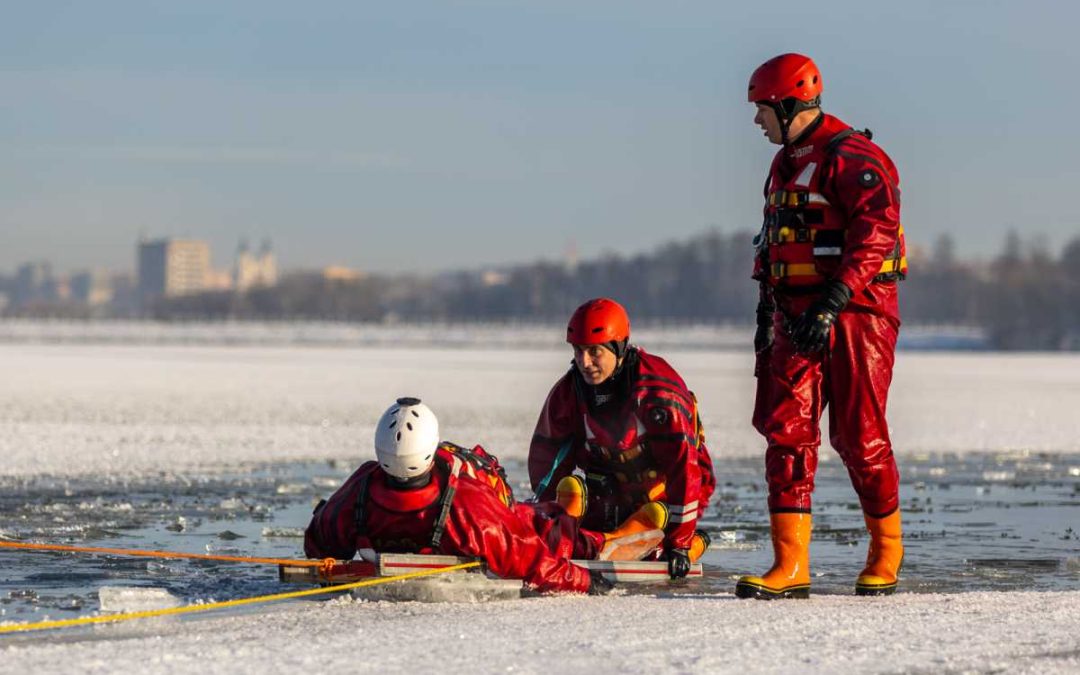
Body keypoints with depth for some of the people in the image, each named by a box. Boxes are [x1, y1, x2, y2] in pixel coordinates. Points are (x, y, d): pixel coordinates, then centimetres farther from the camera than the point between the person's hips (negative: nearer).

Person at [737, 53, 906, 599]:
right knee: (786, 429, -3)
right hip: (797, 319, 8)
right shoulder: (787, 163, 18)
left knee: (858, 435, -2)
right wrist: (766, 306, 23)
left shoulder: (853, 159, -12)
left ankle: (886, 548, 19)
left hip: (855, 315, -8)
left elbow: (875, 233, -23)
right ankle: (791, 565, -6)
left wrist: (833, 302, -30)